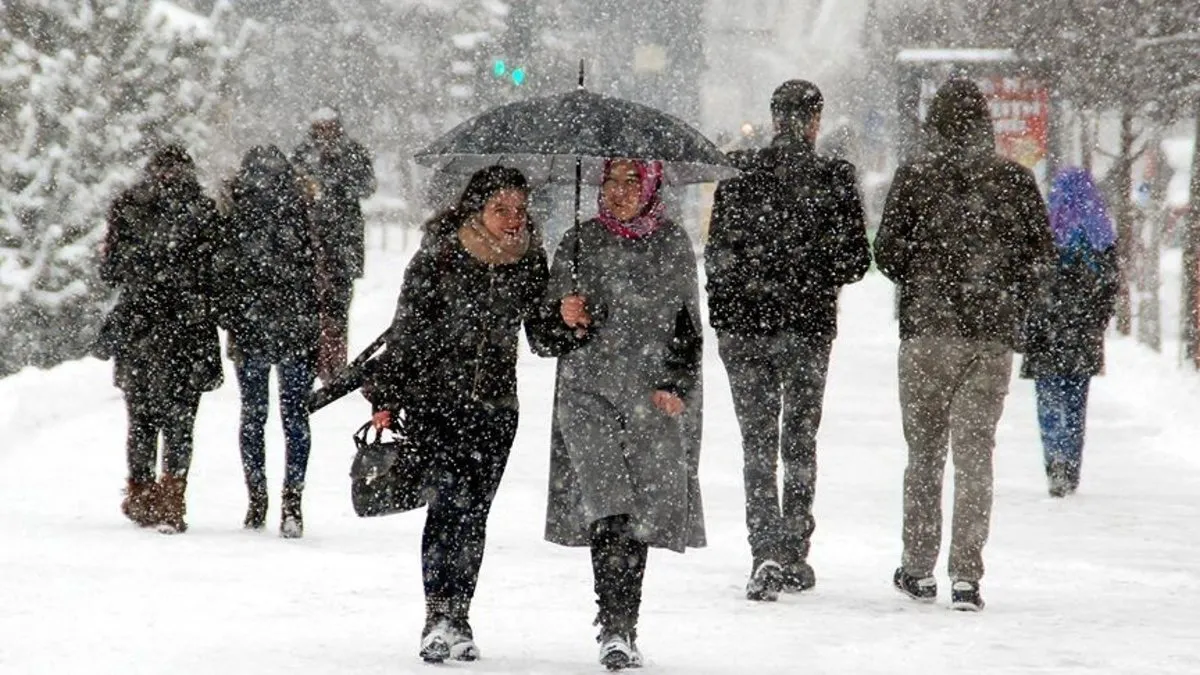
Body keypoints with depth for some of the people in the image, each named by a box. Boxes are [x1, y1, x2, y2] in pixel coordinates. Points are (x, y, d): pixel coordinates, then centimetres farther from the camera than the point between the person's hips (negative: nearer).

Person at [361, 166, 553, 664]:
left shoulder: (530, 262, 4)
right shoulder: (438, 256, -8)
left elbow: (543, 333, 10)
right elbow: (406, 329, -3)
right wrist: (385, 398, -3)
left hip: (496, 402, 4)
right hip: (436, 395, -4)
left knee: (473, 512, 5)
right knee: (450, 498, -16)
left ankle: (456, 620, 14)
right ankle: (439, 616, -17)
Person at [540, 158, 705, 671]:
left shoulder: (673, 244, 9)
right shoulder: (580, 242, 8)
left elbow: (688, 326, 14)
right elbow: (551, 334, 11)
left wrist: (676, 385, 1)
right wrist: (569, 320, -11)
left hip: (654, 396, 1)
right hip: (588, 388, -1)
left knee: (641, 511, -3)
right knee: (608, 507, -15)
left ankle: (623, 628, 6)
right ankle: (614, 626, -16)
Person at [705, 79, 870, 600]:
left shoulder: (738, 174, -5)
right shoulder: (835, 179, -7)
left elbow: (718, 253, -3)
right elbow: (856, 261, -3)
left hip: (745, 325, 0)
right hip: (810, 325, 0)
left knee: (758, 440, 5)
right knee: (800, 439, 14)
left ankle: (766, 551, -10)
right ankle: (795, 555, 18)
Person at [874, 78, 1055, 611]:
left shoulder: (914, 178, -3)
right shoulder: (1015, 180, 1)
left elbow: (888, 252, -4)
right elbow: (1041, 253, 1)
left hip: (928, 329, -1)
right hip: (994, 333, 1)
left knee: (924, 450, 11)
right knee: (975, 451, 3)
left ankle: (918, 569, 14)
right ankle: (967, 576, -4)